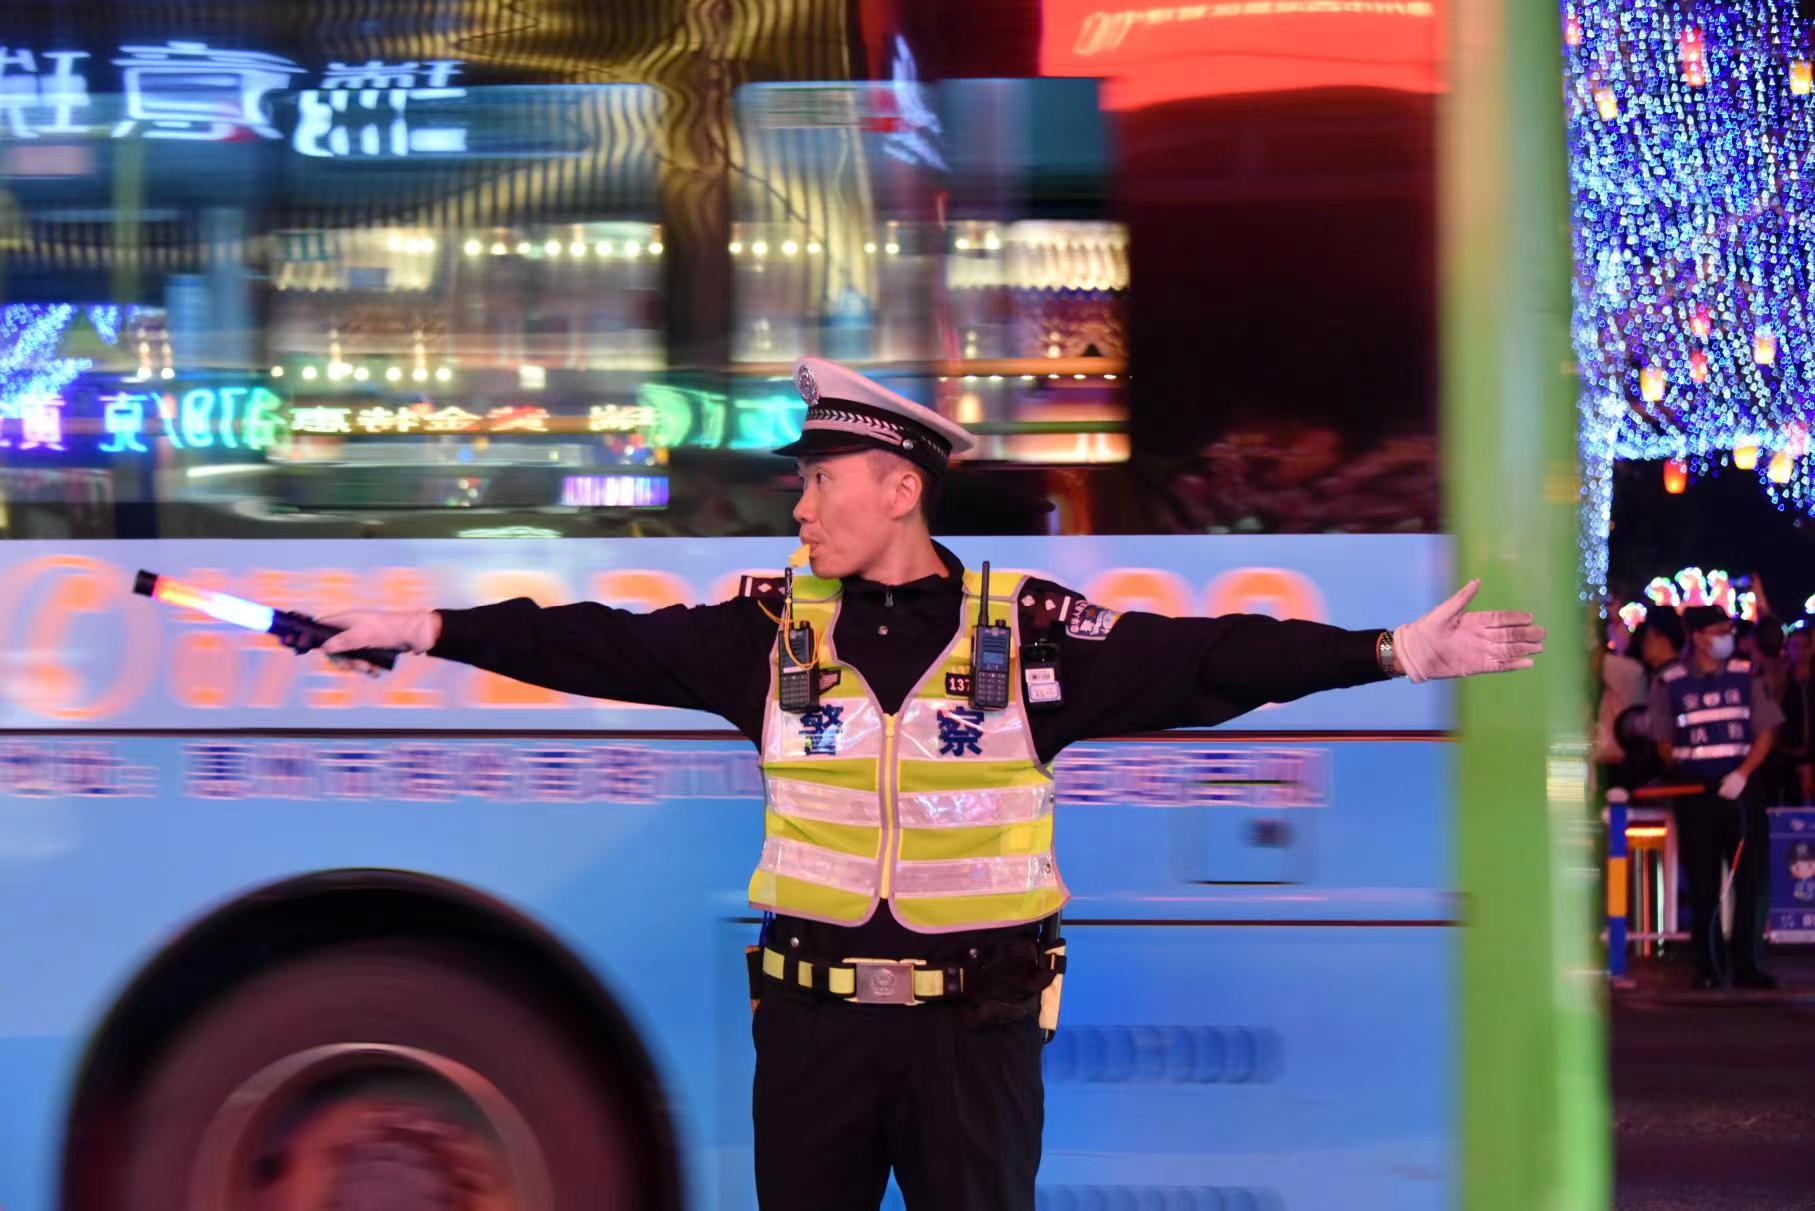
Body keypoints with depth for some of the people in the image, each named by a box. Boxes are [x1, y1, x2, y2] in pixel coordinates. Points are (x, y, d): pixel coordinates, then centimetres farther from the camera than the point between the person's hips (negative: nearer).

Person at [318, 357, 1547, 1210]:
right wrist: (434, 629, -5)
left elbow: (1206, 661, -8)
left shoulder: (1028, 631, -5)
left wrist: (1395, 652, -15)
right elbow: (611, 647, 0)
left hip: (977, 1020, -2)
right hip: (812, 1014, 2)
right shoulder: (776, 629, 1)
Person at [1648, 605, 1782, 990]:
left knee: (1753, 878, -4)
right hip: (1695, 793, -1)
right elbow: (1664, 742, 7)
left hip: (1740, 787, 1)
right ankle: (1708, 968, 10)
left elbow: (1765, 732, 3)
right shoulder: (1669, 683, 0)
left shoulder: (1745, 676, 4)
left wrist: (1742, 773, -9)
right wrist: (1685, 773, 0)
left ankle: (1747, 965, 3)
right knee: (1703, 885, 3)